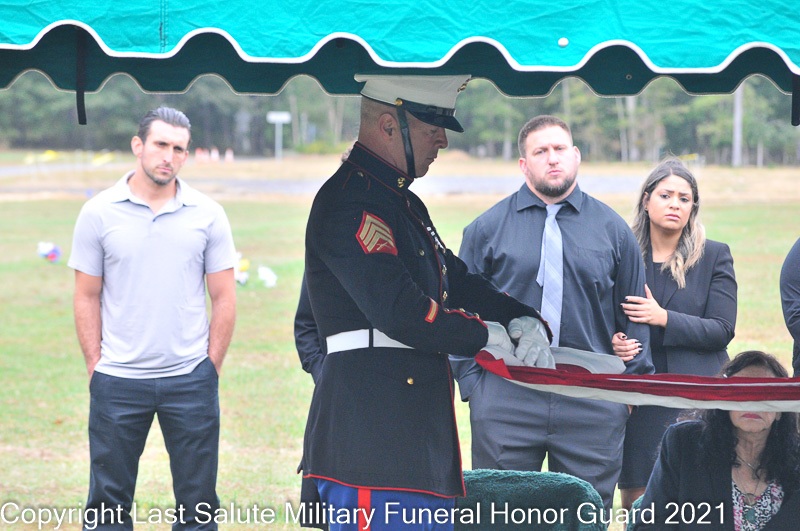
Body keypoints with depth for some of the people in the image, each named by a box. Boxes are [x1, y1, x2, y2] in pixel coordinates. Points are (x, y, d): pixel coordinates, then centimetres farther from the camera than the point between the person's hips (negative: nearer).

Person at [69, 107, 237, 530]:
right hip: (118, 383, 0)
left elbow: (224, 299, 6)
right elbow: (87, 297, 5)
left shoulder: (207, 215, 2)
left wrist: (211, 368, 2)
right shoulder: (99, 213, 1)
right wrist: (95, 366, 0)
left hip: (190, 381, 1)